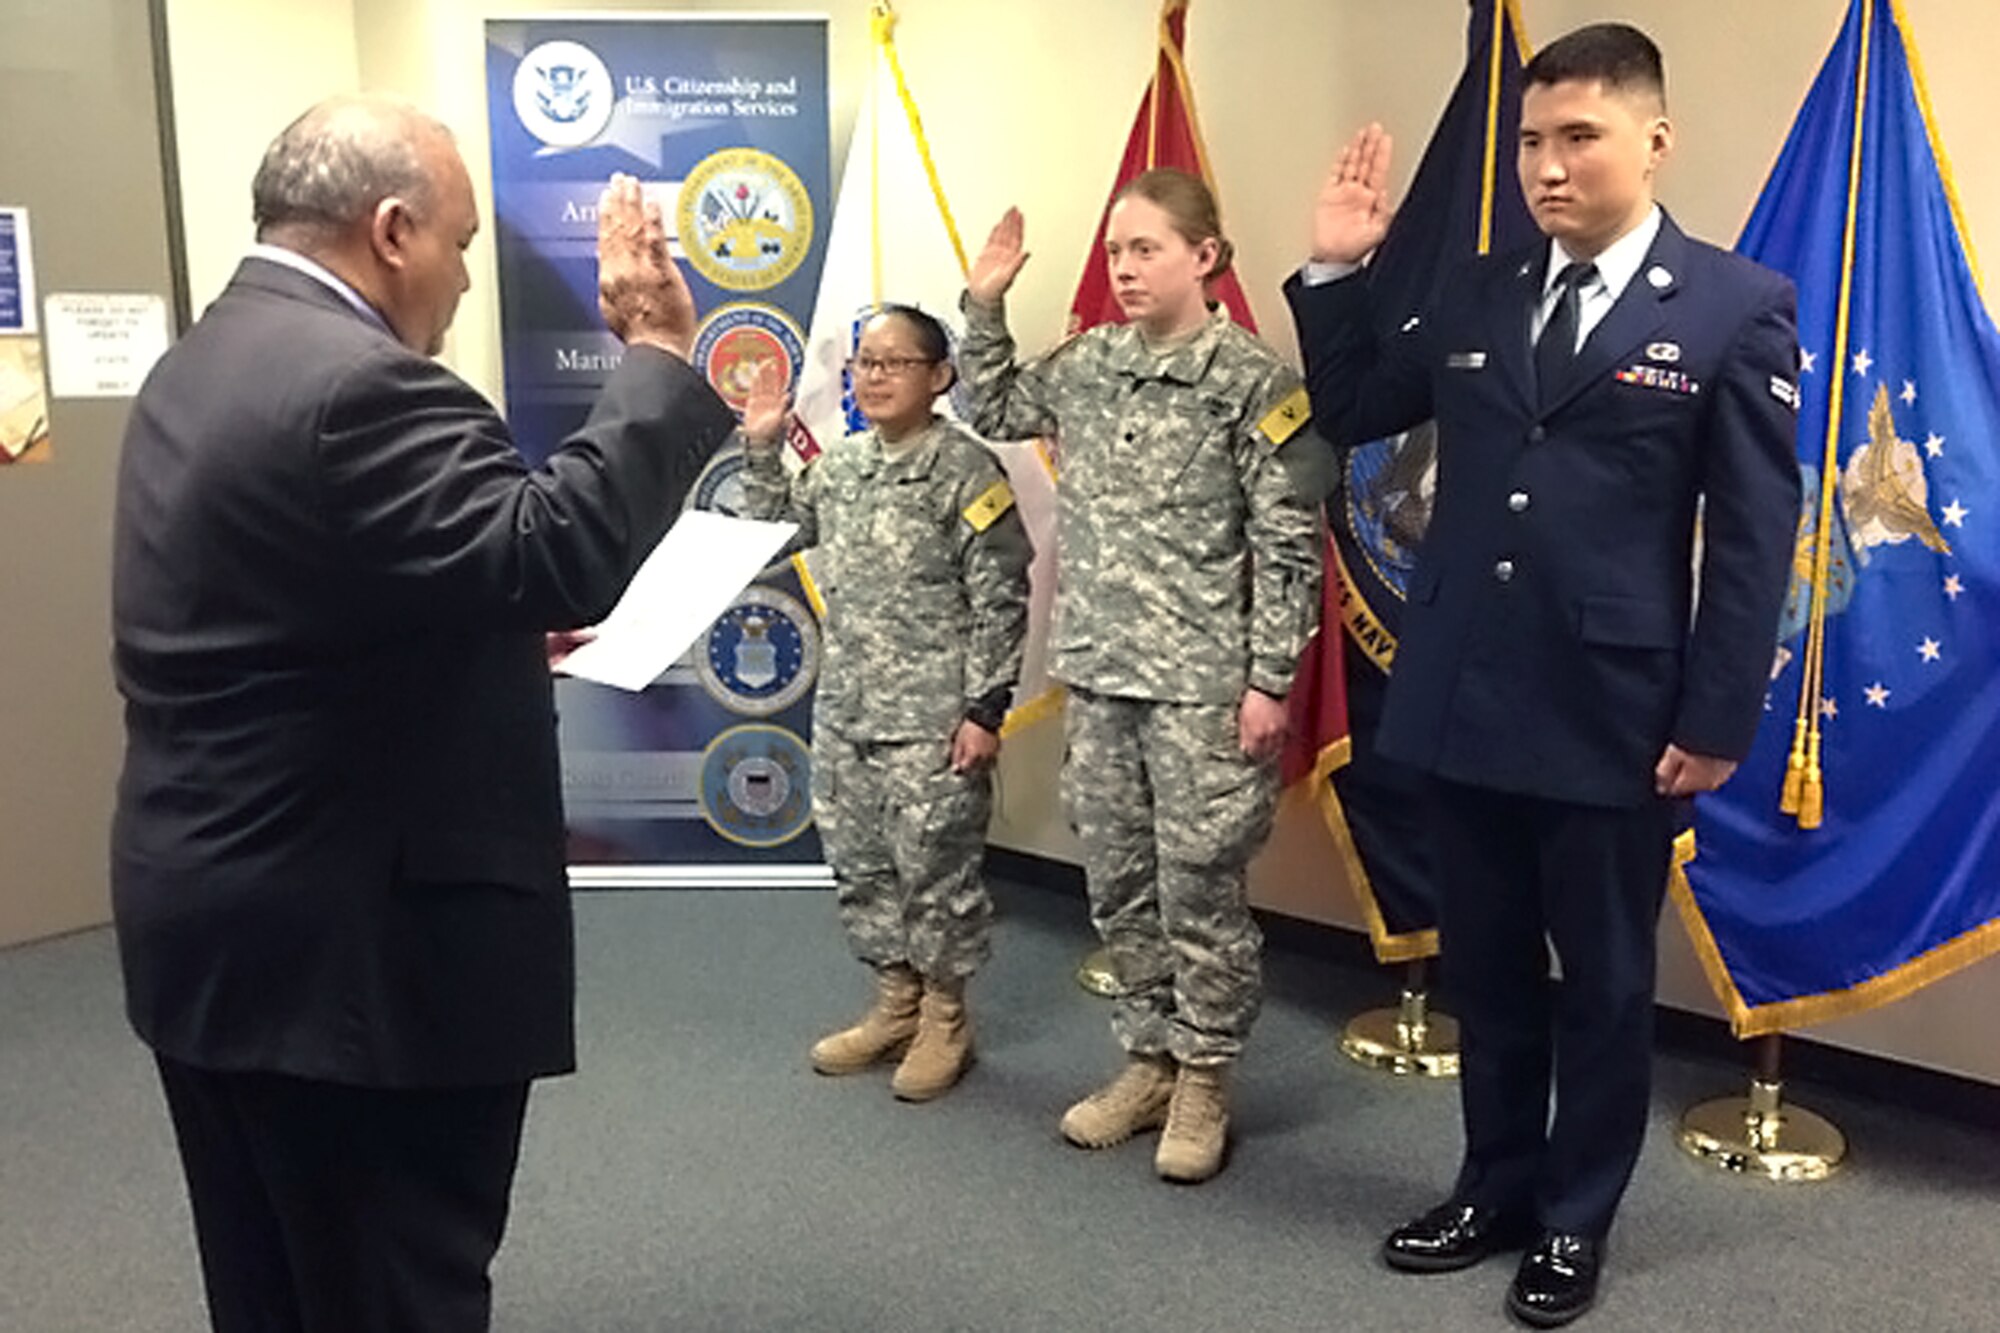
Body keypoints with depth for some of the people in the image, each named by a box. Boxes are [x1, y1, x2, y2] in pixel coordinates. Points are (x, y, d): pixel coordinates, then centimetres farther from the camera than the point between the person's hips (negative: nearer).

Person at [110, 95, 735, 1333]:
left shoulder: (203, 366, 12)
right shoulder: (358, 384, -21)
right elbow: (556, 553, -30)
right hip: (356, 952, -10)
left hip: (215, 928, 10)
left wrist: (503, 638, 15)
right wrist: (661, 354, -21)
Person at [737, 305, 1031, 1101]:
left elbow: (1000, 599, -12)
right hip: (844, 712, 7)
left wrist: (985, 709, -15)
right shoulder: (839, 464, 10)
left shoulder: (965, 468, -10)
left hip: (932, 720, -7)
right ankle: (895, 1005, 31)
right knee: (859, 865, 14)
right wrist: (761, 452, 11)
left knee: (935, 868, 3)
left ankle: (944, 1021, 21)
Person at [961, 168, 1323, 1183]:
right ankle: (1148, 1060, 29)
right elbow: (993, 412, 25)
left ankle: (1203, 1080, 19)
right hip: (1097, 672, 6)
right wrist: (985, 305, 12)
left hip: (1202, 683, -6)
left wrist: (1269, 678, -12)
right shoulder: (1085, 364, 8)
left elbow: (1288, 545, -9)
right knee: (1118, 883, 13)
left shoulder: (1251, 380, -8)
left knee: (1199, 886, 2)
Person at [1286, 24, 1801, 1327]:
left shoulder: (1737, 308, -6)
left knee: (1604, 983, 12)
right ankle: (1497, 1188, 35)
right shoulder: (1476, 299, 7)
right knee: (1489, 969, 17)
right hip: (1468, 703, 4)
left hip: (1614, 717, -4)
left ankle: (1576, 1222, 30)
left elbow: (1757, 534, -6)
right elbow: (1351, 413, 17)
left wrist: (1719, 722, -9)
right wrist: (1338, 269, 4)